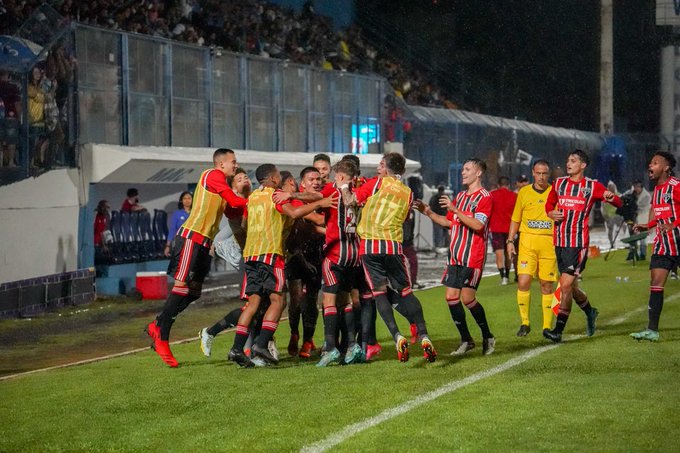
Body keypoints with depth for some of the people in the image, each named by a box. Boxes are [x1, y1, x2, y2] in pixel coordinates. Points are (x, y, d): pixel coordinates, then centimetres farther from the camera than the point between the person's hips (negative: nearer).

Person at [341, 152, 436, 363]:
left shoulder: (378, 182, 2)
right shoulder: (408, 193, 15)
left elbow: (350, 200, 0)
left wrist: (344, 185, 19)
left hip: (370, 245, -3)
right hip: (393, 246, 3)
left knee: (380, 293, 2)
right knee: (405, 292, 9)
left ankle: (397, 336, -14)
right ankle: (423, 336, -4)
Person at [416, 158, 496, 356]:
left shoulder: (484, 197, -8)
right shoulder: (460, 196, 19)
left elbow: (477, 225, -21)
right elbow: (449, 221, 25)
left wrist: (455, 209, -26)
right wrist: (429, 213, 12)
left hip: (472, 257, -8)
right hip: (455, 256, 8)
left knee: (467, 298, -11)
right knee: (451, 297, 1)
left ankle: (487, 337, 7)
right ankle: (466, 340, 11)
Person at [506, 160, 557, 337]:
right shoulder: (524, 192, 9)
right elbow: (516, 219, 14)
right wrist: (510, 240, 7)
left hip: (549, 242, -1)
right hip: (527, 242, 1)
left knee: (547, 285, 1)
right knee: (523, 281, -11)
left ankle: (547, 326, 8)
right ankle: (524, 323, 0)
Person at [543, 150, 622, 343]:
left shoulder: (592, 186, -2)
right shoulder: (559, 183, 10)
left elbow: (619, 203, -1)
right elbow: (549, 204, 25)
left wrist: (611, 198, -24)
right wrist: (551, 213, 1)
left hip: (578, 243, -5)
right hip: (559, 242, 5)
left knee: (566, 285, -14)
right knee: (571, 287, 13)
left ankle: (558, 330, -11)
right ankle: (590, 312, 40)